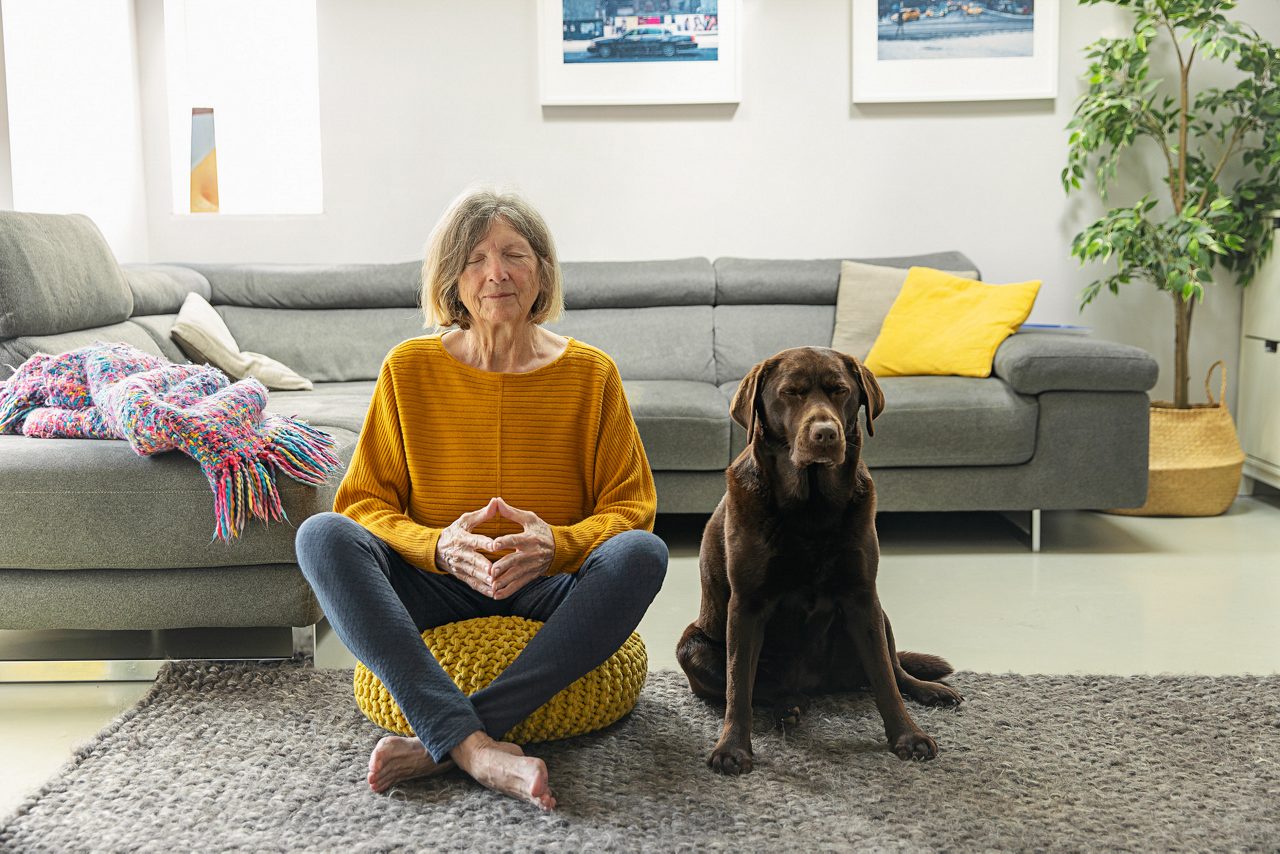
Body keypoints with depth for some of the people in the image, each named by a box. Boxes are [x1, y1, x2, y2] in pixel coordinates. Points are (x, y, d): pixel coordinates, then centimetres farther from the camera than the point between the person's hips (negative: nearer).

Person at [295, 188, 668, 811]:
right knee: (323, 535, -25)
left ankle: (437, 742, -33)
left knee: (642, 552, -30)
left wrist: (556, 545, -22)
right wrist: (438, 546, -22)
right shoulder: (410, 368, 0)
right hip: (438, 589, 1)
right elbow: (364, 502, -1)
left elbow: (629, 508, 0)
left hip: (546, 592, 0)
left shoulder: (590, 373, -1)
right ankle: (473, 745, -39)